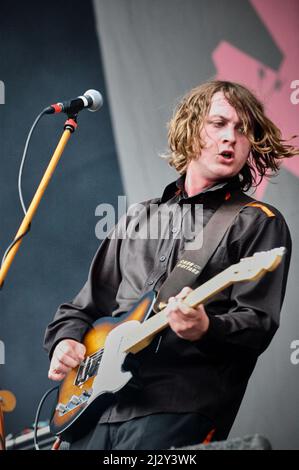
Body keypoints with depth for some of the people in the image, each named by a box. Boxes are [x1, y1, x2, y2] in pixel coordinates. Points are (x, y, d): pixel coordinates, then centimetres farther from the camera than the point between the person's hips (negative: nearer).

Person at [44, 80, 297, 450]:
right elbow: (84, 307, 24)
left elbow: (259, 324, -7)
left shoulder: (259, 223, 3)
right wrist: (66, 340, 5)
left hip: (180, 407, -5)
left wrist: (206, 330, -26)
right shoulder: (138, 219, 20)